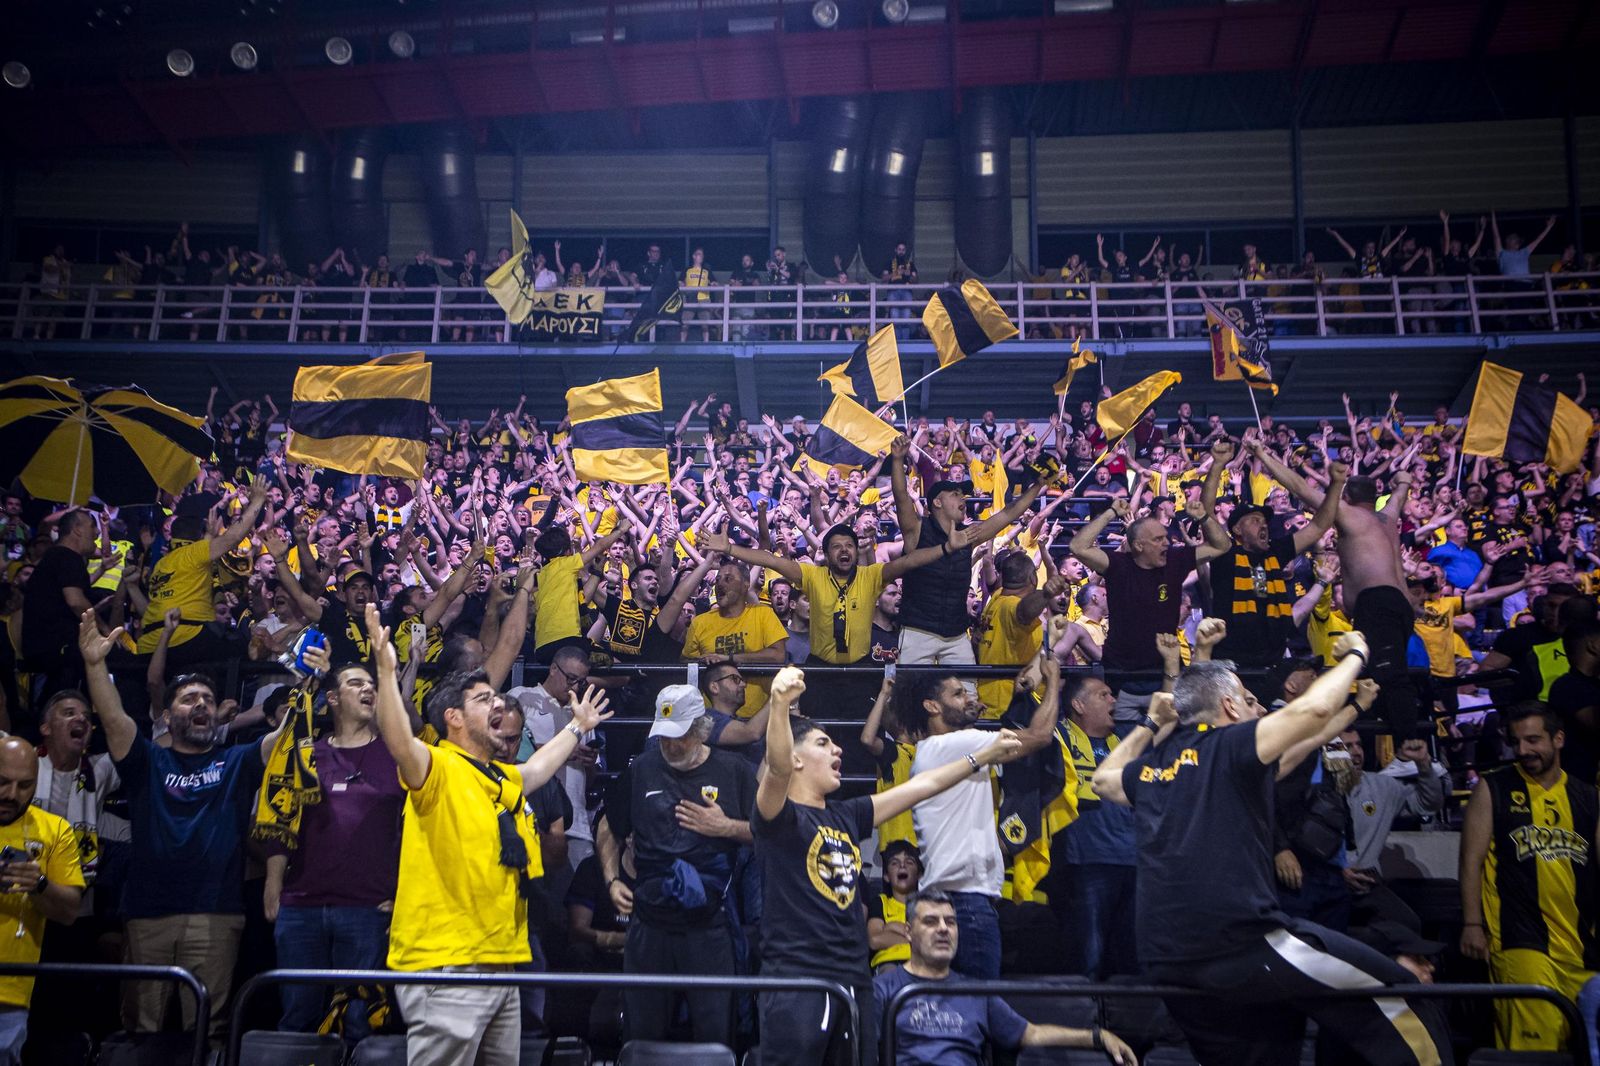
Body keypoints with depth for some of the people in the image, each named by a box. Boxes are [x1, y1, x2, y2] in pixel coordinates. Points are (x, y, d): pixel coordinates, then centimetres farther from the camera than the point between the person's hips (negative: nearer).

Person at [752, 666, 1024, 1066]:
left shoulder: (846, 817, 15)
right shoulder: (779, 816, -6)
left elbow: (919, 787, 22)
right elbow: (777, 768, -28)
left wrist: (985, 755, 27)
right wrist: (780, 704, -46)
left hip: (854, 982, 8)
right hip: (796, 983, -7)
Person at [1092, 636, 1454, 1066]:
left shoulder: (1149, 767, 15)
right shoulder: (1230, 745, -2)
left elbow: (1103, 778, 38)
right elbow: (1314, 707, -12)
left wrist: (1149, 724, 41)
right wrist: (1354, 654, 7)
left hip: (1166, 963, 7)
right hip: (1242, 944, -7)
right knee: (1397, 999, 2)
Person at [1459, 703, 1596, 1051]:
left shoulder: (1588, 797, 12)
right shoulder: (1493, 788, 4)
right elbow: (1472, 859, 0)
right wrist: (1472, 924, -8)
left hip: (1582, 944, 4)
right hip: (1521, 942, -4)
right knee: (1536, 1042, -15)